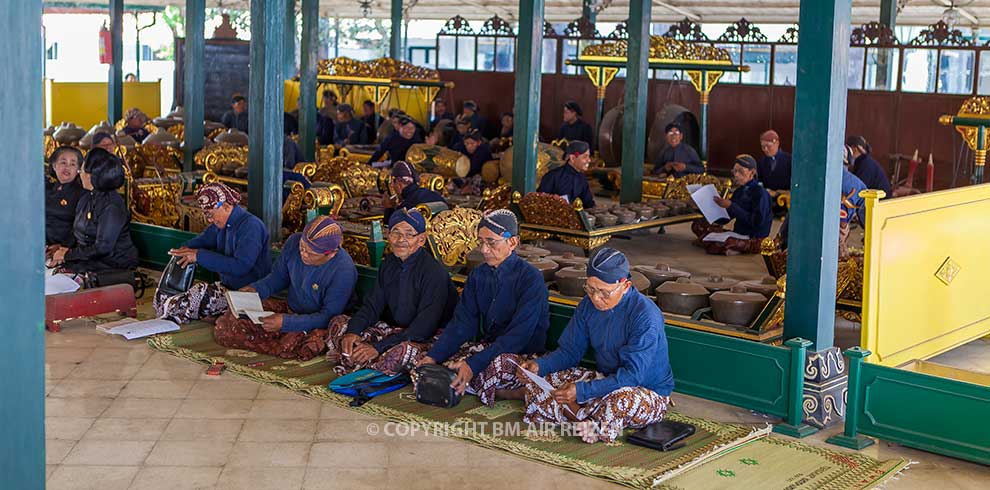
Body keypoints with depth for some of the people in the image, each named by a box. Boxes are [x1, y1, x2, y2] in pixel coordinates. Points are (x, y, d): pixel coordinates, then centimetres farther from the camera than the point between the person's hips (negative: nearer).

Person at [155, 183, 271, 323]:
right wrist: (185, 249, 0)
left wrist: (200, 256, -24)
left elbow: (240, 267, -28)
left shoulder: (251, 226, -19)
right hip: (227, 286, 9)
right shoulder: (221, 224, 10)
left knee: (201, 292, -31)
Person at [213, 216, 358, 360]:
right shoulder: (293, 242, -11)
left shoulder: (344, 271, -28)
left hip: (318, 325, -4)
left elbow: (329, 316, -25)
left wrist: (286, 322, -33)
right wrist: (257, 288, -12)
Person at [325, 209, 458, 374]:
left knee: (402, 351, -40)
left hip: (427, 339, -7)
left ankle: (352, 361, -15)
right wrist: (353, 332, -15)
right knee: (338, 323, -2)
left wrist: (379, 347, -29)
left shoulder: (434, 272, -20)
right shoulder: (389, 263, 6)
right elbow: (372, 305, 7)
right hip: (393, 329, 7)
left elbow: (425, 325, -24)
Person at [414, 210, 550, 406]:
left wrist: (474, 364, -31)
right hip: (487, 346, 7)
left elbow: (518, 335, -23)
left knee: (500, 364, -40)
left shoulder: (530, 278, -16)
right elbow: (461, 323, 2)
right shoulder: (478, 275, 6)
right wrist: (434, 356, -15)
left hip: (523, 354, -7)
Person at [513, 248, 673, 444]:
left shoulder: (645, 316, -25)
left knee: (622, 401, -43)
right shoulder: (589, 305, -4)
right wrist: (539, 365, -17)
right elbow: (568, 352, 4)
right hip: (605, 380, 6)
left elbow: (633, 374, -30)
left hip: (649, 392, -6)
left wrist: (582, 391, -36)